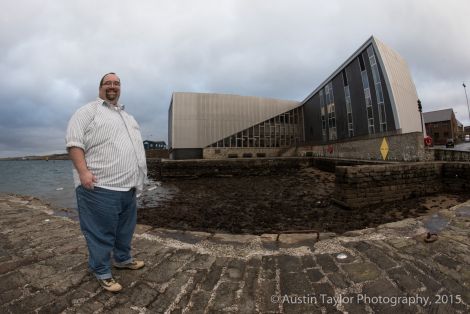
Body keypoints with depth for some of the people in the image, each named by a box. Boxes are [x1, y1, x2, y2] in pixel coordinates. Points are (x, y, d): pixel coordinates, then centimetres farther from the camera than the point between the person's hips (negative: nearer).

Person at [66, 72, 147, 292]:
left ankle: (122, 259, 37)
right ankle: (102, 273, 21)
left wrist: (139, 178, 19)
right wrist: (83, 171, -21)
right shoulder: (88, 111, -1)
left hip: (128, 185, 8)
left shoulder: (127, 116, 23)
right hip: (100, 185, -7)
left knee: (125, 228, 19)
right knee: (101, 231, 4)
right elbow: (74, 142, -11)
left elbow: (136, 146, 25)